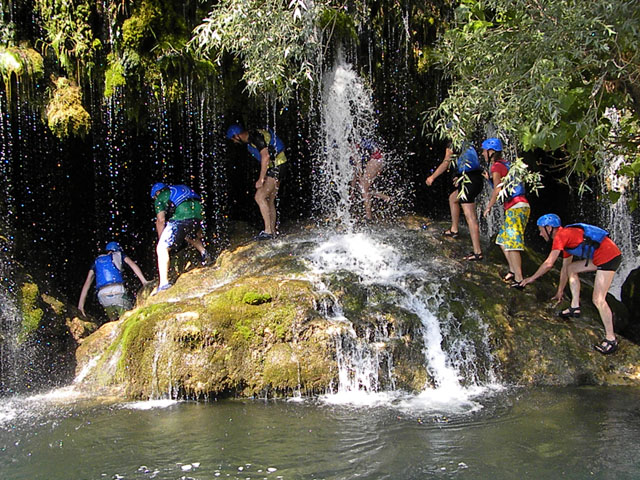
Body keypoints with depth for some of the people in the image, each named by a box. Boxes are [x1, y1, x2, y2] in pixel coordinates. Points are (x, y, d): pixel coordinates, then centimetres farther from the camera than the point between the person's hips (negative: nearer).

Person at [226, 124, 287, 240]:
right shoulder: (249, 140, 14)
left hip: (276, 167, -10)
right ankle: (273, 232, 17)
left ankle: (268, 231, -16)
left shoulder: (256, 137, -18)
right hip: (274, 169, 10)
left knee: (260, 197, -15)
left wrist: (261, 179, -22)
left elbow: (265, 156, -24)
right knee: (269, 201, 12)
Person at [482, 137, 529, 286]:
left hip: (516, 208, -10)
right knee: (503, 240, 18)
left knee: (512, 244, -13)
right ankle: (513, 271, 19)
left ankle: (518, 280, -17)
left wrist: (489, 207, -9)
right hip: (519, 206, 10)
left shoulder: (496, 167, -9)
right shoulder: (505, 164, 19)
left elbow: (497, 190, -18)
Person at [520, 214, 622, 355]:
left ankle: (611, 339, -6)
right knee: (571, 268, 20)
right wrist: (560, 291, 35)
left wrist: (532, 278, 0)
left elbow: (548, 264, -13)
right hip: (600, 257, 10)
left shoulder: (560, 236, -8)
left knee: (598, 299, -10)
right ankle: (575, 307, 16)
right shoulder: (566, 237, 21)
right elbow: (565, 267, 29)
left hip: (608, 256, -10)